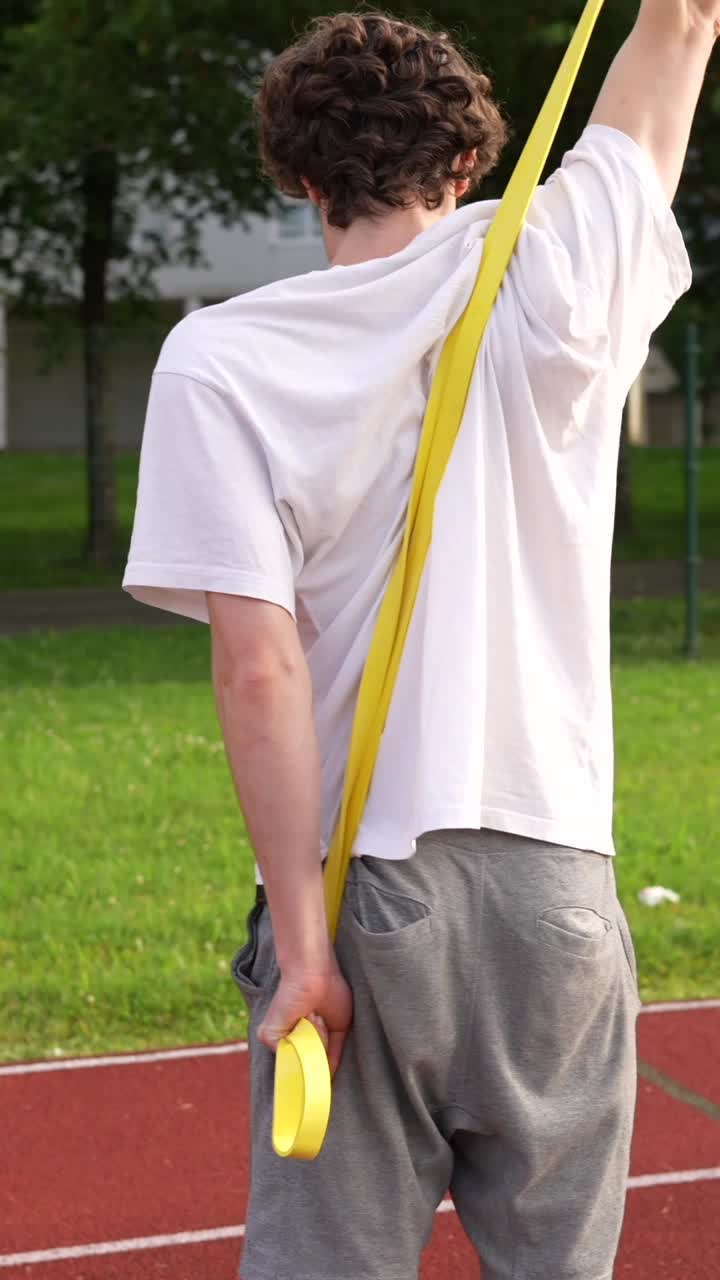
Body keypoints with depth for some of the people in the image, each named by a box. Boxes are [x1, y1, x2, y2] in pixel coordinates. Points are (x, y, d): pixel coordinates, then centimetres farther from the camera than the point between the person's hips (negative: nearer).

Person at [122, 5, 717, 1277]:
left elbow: (259, 670, -12)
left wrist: (300, 938, -9)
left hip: (362, 894, -1)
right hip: (554, 890, 2)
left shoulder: (218, 359, -5)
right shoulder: (550, 277, -1)